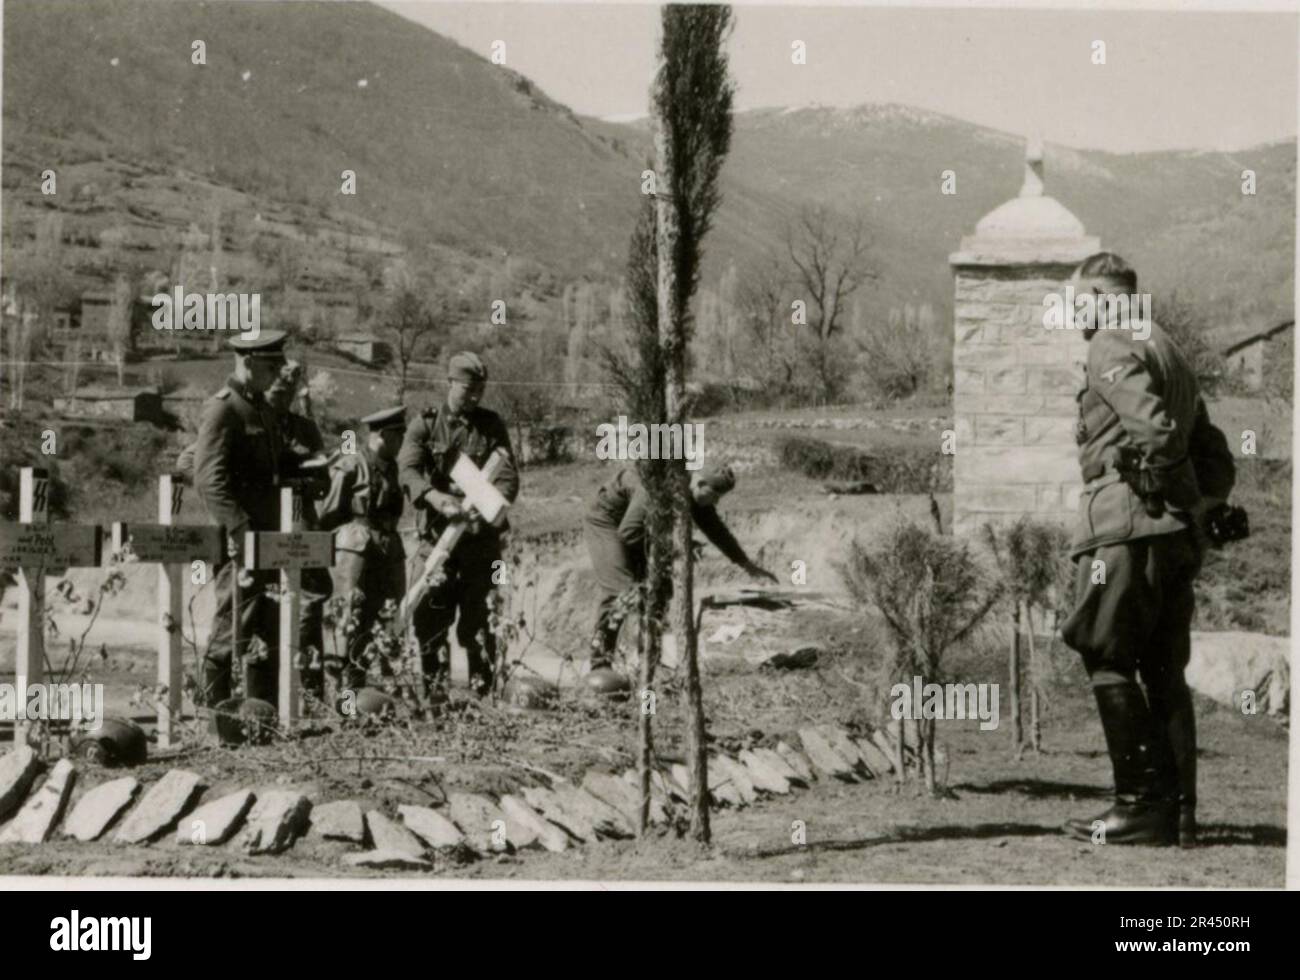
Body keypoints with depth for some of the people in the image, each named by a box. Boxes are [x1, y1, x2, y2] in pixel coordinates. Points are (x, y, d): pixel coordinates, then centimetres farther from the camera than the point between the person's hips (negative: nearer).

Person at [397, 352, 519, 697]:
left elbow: (508, 477, -1)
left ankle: (482, 691, 4)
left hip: (480, 539, 0)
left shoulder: (491, 426, 8)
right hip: (436, 537, 0)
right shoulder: (425, 425, 5)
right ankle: (434, 693, 8)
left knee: (477, 618, 0)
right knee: (430, 617, 0)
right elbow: (408, 471, -10)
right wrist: (437, 498, -31)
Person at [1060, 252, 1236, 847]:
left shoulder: (1112, 347, -5)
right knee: (1163, 672, 9)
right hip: (1178, 539, 9)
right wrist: (1201, 508, 14)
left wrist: (1180, 499, -8)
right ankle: (1178, 814, 8)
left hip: (1127, 529, -9)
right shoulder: (1167, 351, 24)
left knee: (1108, 662, -5)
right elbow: (1216, 457, 21)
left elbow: (1156, 432, -19)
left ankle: (1143, 805, -8)